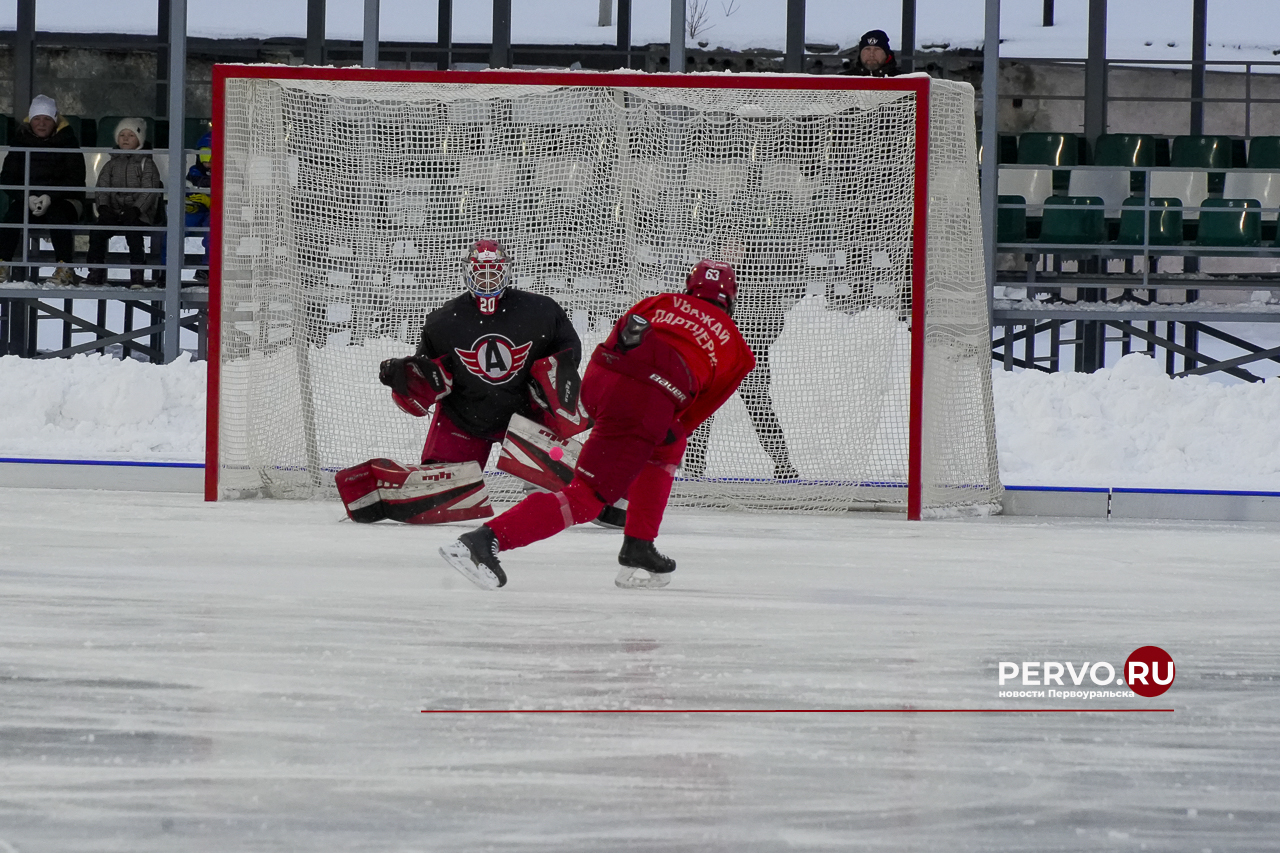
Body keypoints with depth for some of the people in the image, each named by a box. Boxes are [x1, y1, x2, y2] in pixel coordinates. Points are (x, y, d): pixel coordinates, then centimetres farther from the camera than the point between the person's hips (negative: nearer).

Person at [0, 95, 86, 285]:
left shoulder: (67, 141, -2)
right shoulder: (21, 140, 5)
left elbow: (75, 179, -8)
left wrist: (50, 197, -23)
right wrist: (28, 197, -18)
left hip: (62, 200, -2)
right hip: (27, 199, 2)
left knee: (57, 216, -35)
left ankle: (65, 269, -32)